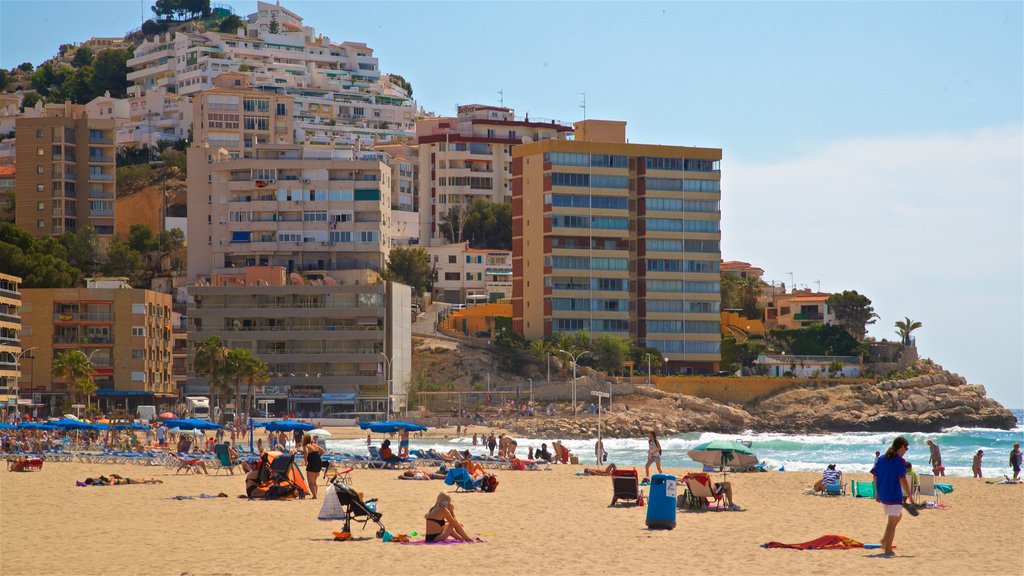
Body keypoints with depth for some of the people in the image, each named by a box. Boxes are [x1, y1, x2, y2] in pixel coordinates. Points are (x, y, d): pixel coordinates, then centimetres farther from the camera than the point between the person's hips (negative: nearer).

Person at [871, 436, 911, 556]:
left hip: (882, 495, 7)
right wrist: (909, 496, -12)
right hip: (894, 495, -7)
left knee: (898, 515, 26)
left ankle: (885, 539, 18)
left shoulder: (881, 459, 9)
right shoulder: (900, 461, -12)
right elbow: (902, 480, -17)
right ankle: (888, 548, 1)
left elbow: (875, 477, 11)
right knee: (892, 522, 1)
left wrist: (877, 494, 18)